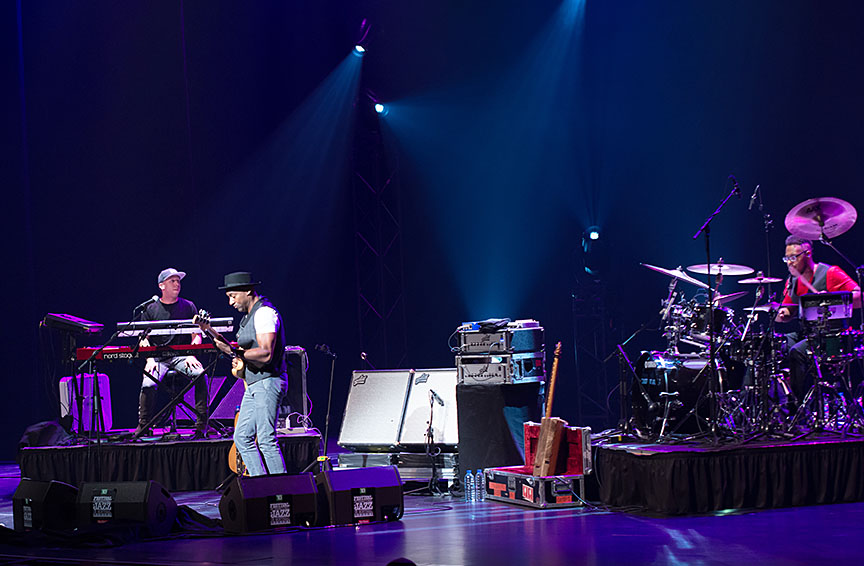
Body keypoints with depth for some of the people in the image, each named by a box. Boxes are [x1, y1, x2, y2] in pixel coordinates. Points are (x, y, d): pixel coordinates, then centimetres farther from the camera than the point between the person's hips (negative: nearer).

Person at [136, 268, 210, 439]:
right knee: (148, 384, -29)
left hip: (182, 355, 0)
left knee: (200, 375, -29)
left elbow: (196, 335, 9)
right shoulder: (150, 309, 9)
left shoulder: (188, 306, 10)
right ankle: (143, 428, -9)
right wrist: (150, 359, -9)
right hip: (158, 357, 0)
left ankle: (201, 425, -22)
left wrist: (191, 355, -9)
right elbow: (143, 339, 7)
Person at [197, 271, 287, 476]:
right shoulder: (249, 316, 18)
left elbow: (265, 354, -24)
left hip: (268, 382, -11)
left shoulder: (264, 313, -14)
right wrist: (211, 332, 12)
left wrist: (233, 351, -24)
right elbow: (241, 350, 22)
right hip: (254, 384, 11)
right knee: (242, 438, 9)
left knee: (266, 440, -13)